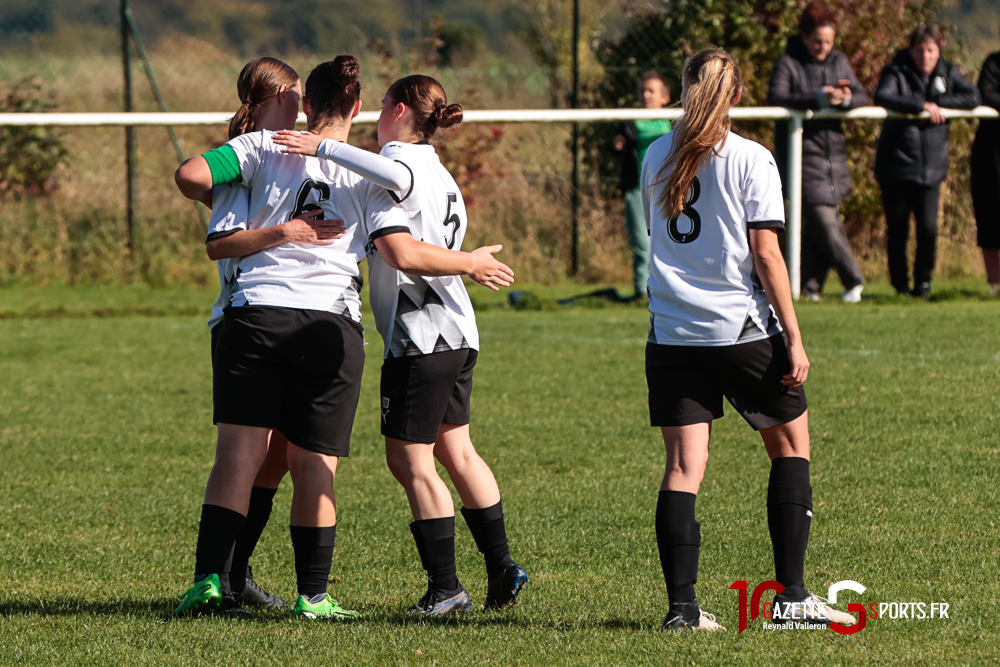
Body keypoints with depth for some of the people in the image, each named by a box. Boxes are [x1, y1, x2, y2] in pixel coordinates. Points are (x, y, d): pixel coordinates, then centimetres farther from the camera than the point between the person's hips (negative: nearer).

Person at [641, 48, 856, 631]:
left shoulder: (657, 157, 7)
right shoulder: (750, 160, -7)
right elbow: (766, 254, -11)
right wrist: (793, 339, -8)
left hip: (673, 335, 4)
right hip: (743, 329, -4)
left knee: (684, 466, 2)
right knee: (791, 446, 13)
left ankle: (682, 605, -7)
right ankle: (792, 595, 9)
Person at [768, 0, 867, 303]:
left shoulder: (838, 61, 10)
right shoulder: (788, 63, -6)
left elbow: (862, 96, 5)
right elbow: (776, 98, -21)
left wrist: (848, 99, -20)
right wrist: (817, 99, -32)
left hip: (833, 150, 5)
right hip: (802, 151, -5)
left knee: (819, 223, 4)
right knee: (823, 220, -10)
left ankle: (810, 286, 12)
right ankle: (853, 280, 1)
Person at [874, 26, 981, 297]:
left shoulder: (947, 73, 6)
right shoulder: (896, 72, -5)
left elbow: (973, 98, -6)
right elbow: (883, 97, -25)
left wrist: (937, 102, -15)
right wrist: (921, 105, -31)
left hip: (931, 169, 2)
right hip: (896, 167, -2)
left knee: (928, 228, -9)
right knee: (897, 231, 3)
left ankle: (923, 281, 11)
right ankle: (900, 284, 18)